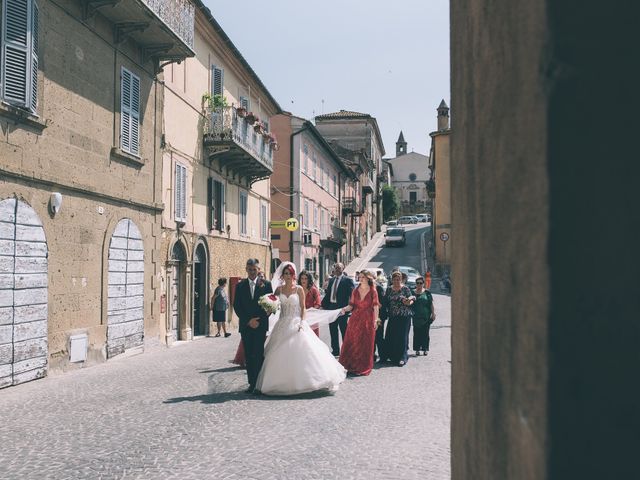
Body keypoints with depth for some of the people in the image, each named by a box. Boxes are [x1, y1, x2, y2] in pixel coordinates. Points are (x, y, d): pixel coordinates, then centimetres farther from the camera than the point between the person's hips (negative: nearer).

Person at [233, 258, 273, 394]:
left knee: (258, 355, -9)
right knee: (249, 356, 4)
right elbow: (236, 306, 4)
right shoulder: (240, 285, 8)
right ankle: (252, 383, 9)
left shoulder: (266, 284, 4)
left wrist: (259, 320, -8)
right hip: (245, 325, 2)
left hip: (260, 325, -2)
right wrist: (248, 321, -6)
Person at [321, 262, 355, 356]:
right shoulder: (331, 280, 13)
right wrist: (322, 305, 5)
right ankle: (335, 351, 24)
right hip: (331, 307, 6)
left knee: (344, 331, 3)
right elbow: (328, 294, 14)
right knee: (333, 331, 13)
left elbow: (352, 295, -12)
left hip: (342, 308, -6)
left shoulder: (347, 280, -6)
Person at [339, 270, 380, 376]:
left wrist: (375, 320, -15)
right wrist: (346, 309, -14)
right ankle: (350, 365, 13)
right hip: (355, 319, 4)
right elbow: (352, 305, 7)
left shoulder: (373, 291, -2)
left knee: (365, 344, 1)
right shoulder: (355, 291, 9)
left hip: (367, 320, -3)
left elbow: (376, 307, -7)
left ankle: (362, 367, 11)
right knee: (351, 342, 3)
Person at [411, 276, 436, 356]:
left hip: (426, 317, -1)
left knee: (425, 333, 3)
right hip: (416, 317, 1)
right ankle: (417, 349, 9)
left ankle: (425, 349, 10)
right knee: (417, 333, 2)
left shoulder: (427, 293, 4)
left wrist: (433, 313, 0)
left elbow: (431, 304, 5)